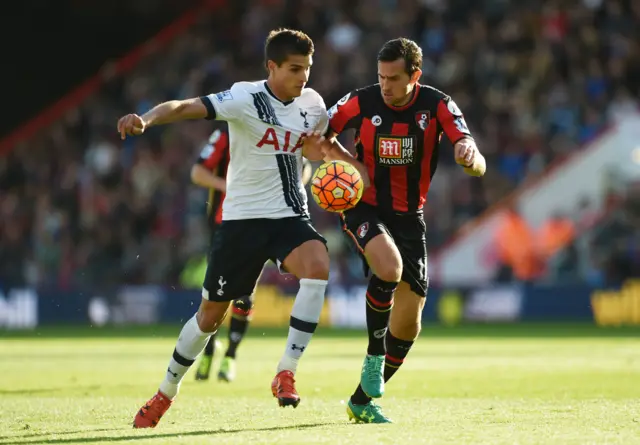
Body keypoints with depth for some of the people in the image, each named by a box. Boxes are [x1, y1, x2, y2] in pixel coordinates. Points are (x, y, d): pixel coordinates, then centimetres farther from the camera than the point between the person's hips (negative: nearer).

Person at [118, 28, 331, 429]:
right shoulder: (246, 99, -14)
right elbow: (187, 107, -26)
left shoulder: (313, 105, 2)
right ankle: (166, 393, 28)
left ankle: (286, 373, -21)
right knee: (212, 313, 5)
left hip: (290, 216, 3)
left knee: (318, 266, -30)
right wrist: (146, 119, -45)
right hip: (243, 216, -3)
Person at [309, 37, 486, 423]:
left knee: (410, 317, 1)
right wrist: (336, 153, -17)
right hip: (364, 208, -3)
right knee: (390, 267, -34)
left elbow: (479, 167, -19)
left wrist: (469, 156, -44)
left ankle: (363, 400, 18)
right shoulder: (361, 102, -12)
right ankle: (374, 355, -11)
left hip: (410, 215, 3)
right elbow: (316, 136, 4)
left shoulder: (437, 106, -11)